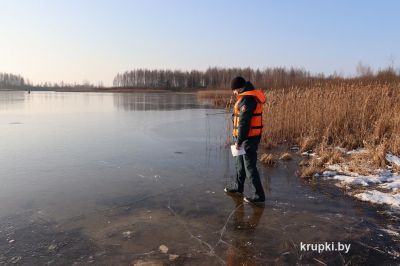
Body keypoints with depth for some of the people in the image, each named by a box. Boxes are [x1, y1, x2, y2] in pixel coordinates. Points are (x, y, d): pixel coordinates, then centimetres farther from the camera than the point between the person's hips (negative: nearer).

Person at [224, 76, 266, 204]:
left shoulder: (246, 99, -20)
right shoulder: (252, 96, 13)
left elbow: (244, 122, -23)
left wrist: (239, 141, -18)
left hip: (248, 138, -11)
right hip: (250, 137, 11)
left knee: (250, 166, -2)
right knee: (240, 162, 22)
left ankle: (259, 195, 7)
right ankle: (238, 187, 38)